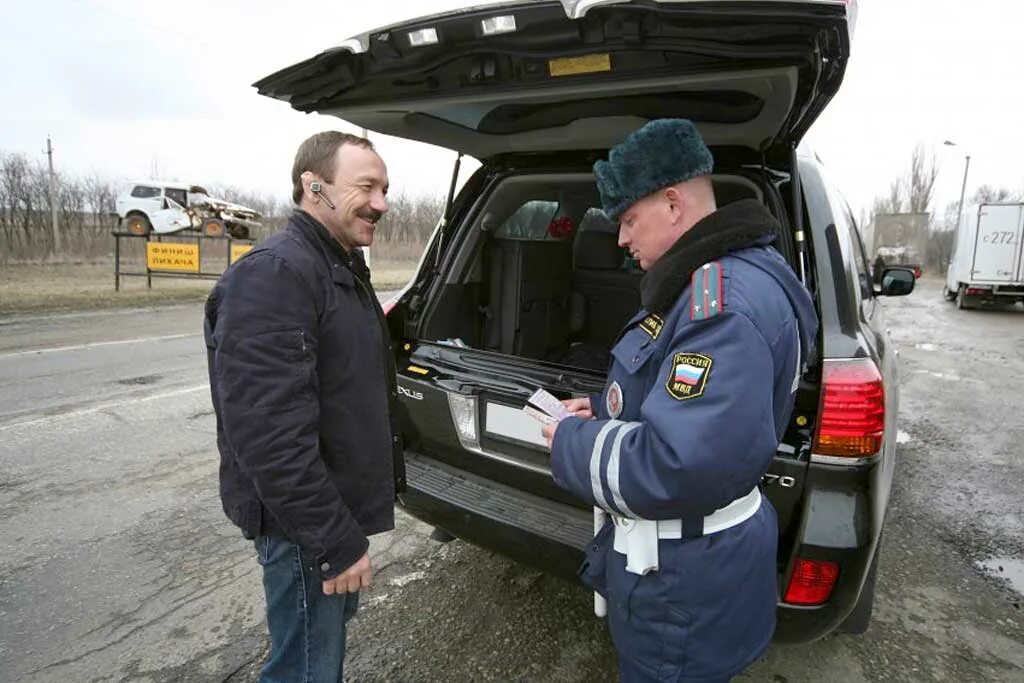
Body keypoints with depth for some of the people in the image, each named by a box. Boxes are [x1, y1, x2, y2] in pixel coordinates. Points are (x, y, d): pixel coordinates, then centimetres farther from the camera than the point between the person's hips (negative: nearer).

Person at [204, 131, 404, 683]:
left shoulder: (341, 267, 11)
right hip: (306, 523, -10)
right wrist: (335, 540, -23)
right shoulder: (273, 274, -23)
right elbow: (270, 433, -29)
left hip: (337, 508, 10)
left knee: (331, 629, 27)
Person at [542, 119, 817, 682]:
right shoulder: (715, 281, 7)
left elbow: (682, 466, -36)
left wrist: (572, 444, -21)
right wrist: (605, 413, 7)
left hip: (686, 584, -10)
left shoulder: (728, 301, -29)